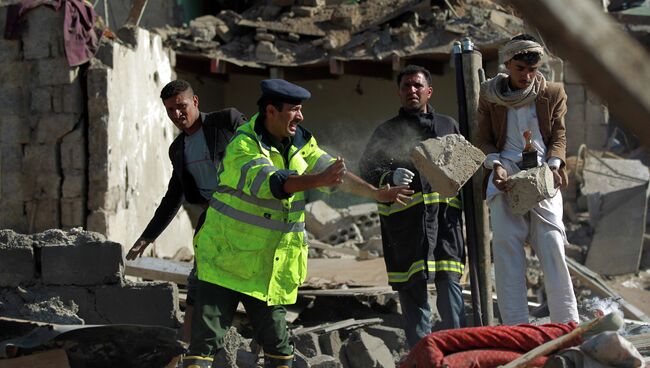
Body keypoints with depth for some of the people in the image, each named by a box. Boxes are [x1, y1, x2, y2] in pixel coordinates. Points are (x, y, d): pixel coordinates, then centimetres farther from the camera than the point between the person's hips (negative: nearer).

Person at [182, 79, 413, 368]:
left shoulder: (300, 142, 6)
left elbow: (334, 173, 17)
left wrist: (377, 193, 16)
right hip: (226, 260, -6)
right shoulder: (242, 146, -16)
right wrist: (317, 180, -45)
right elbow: (271, 182, -32)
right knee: (206, 338, -10)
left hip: (273, 265, 6)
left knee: (277, 342, 9)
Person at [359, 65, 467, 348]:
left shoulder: (448, 126, 19)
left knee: (450, 282, -8)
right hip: (404, 221, -1)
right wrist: (391, 177, -18)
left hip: (444, 217, 1)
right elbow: (368, 172, 2)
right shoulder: (387, 131, 12)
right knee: (412, 290, 1)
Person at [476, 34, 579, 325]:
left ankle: (566, 322, -7)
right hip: (506, 174, 0)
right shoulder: (490, 95, 8)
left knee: (551, 242, -10)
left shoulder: (553, 94, 7)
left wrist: (554, 164, -7)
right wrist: (495, 165, -9)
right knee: (506, 244, -8)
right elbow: (484, 139, 10)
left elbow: (559, 135, 11)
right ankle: (515, 327, -7)